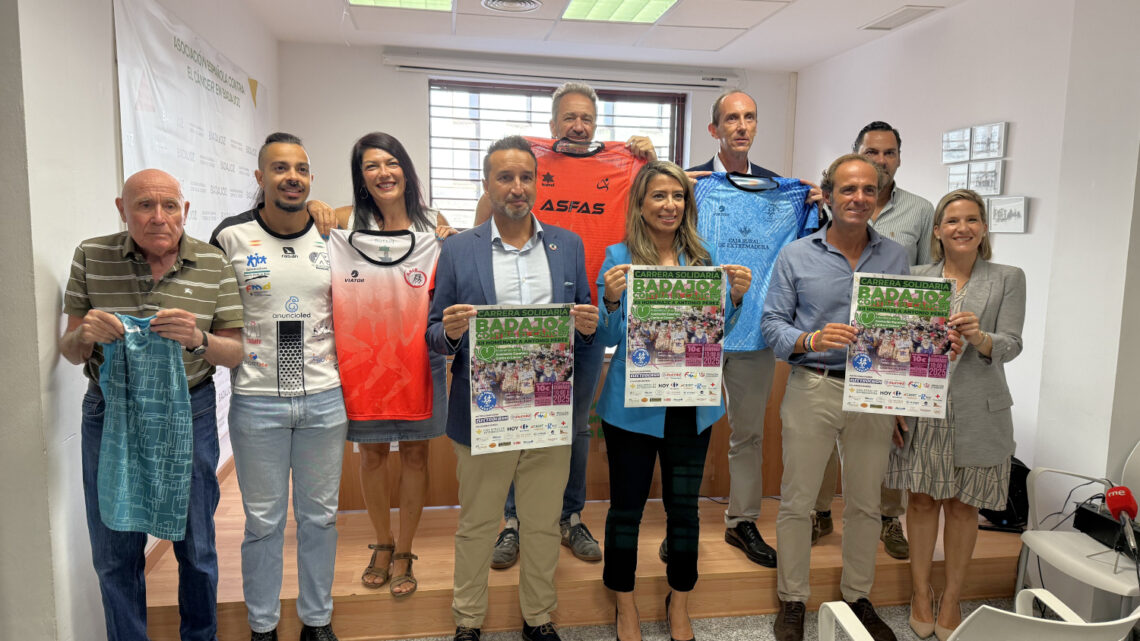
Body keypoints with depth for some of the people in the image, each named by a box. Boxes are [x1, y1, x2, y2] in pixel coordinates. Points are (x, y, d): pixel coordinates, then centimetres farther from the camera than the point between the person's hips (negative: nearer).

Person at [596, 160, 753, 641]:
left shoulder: (702, 258, 7)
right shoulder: (619, 257, -5)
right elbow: (608, 339, -6)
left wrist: (736, 298, -6)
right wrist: (612, 299, -24)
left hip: (691, 403, 3)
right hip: (633, 403, -3)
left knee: (684, 505, 12)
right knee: (627, 506, 8)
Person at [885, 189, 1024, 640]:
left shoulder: (1008, 279, 3)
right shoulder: (915, 277, 5)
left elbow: (1012, 345, -5)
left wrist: (980, 338, -26)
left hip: (976, 412, 0)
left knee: (962, 506, 10)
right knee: (923, 500, 9)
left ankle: (950, 602, 25)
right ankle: (920, 594, 25)